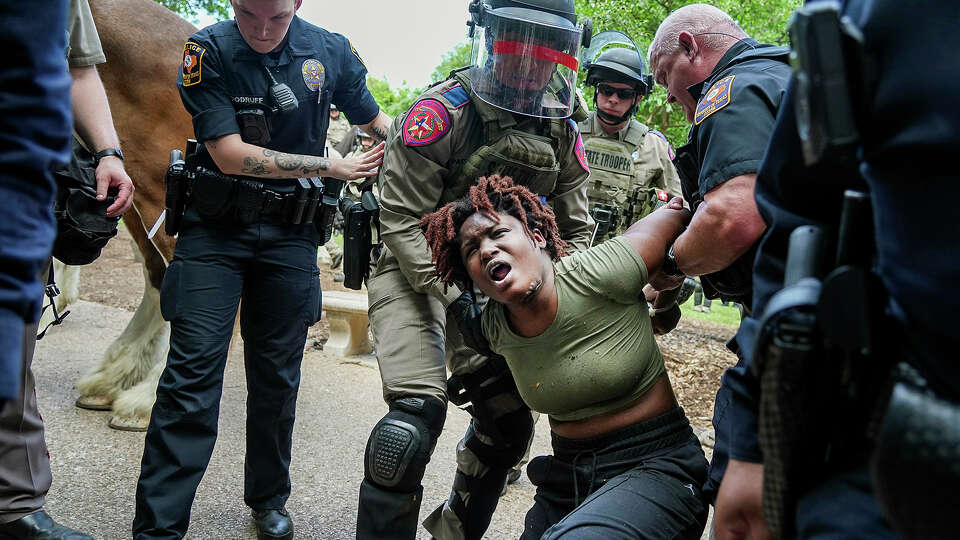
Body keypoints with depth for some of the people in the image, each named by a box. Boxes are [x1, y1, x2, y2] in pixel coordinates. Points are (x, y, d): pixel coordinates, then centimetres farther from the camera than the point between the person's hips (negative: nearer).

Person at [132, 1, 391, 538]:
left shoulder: (331, 50, -2)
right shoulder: (209, 51, -11)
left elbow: (377, 120, 14)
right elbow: (230, 152, -16)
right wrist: (333, 165, -13)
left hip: (290, 232, 3)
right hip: (216, 227, -2)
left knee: (277, 377, 10)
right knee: (193, 371, -8)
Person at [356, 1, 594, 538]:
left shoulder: (564, 132, -1)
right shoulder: (444, 111, -19)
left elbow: (576, 229, 7)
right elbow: (403, 220, -20)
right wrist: (453, 296, -29)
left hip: (490, 279, 6)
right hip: (416, 271, -6)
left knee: (508, 421, 8)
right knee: (418, 412, -23)